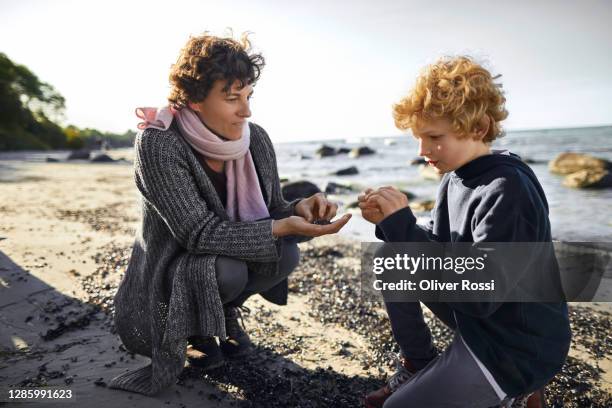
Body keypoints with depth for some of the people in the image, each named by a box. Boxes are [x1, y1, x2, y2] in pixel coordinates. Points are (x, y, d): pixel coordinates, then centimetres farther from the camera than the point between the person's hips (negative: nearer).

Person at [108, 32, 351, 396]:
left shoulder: (256, 139, -10)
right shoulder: (158, 144, -25)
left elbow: (271, 214, -4)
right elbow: (198, 233, -31)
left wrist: (299, 210, -27)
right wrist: (280, 228, -38)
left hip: (227, 265, 5)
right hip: (169, 277, -4)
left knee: (286, 253, -21)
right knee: (226, 270, -34)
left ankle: (226, 312, 9)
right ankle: (193, 327, 3)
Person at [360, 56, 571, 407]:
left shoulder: (509, 192, -28)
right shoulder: (456, 178, -2)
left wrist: (402, 225, -33)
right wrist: (391, 223, -15)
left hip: (517, 347, -8)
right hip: (476, 315, 8)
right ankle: (418, 367, 14)